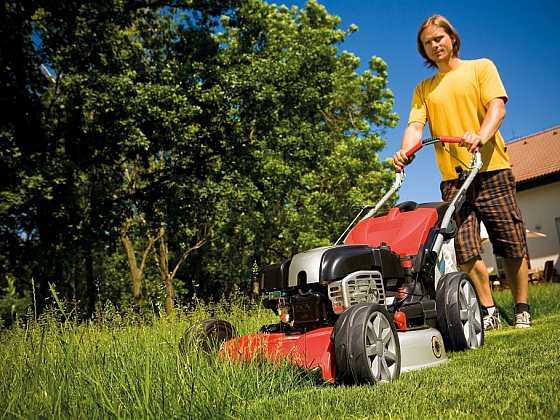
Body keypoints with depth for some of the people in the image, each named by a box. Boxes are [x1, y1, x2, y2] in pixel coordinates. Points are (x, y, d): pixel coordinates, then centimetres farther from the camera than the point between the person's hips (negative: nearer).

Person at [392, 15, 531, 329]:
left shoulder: (481, 67, 11)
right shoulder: (423, 90, 18)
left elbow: (497, 107, -4)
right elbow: (415, 126, 4)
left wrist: (480, 136, -25)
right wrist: (405, 152, -19)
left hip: (491, 169, -2)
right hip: (453, 177, 2)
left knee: (512, 244, 1)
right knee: (466, 250, -5)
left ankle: (522, 310, 14)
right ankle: (489, 311, 7)